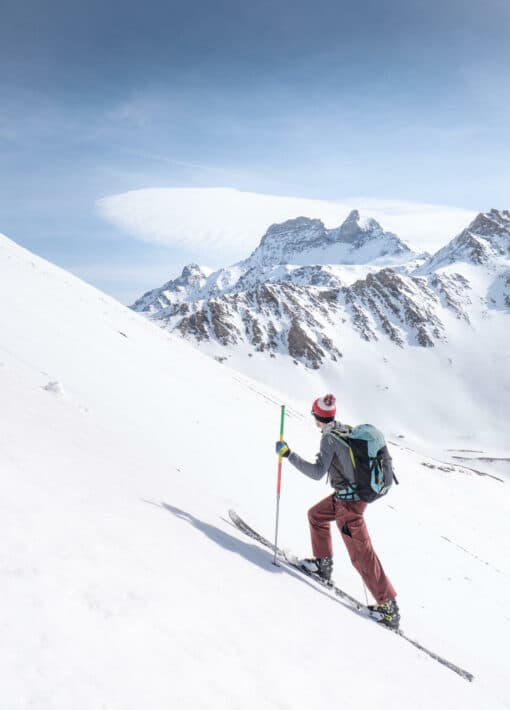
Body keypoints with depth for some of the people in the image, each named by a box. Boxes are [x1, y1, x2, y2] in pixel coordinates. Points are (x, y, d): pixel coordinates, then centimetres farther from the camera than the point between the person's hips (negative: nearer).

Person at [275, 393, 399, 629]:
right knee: (316, 514, 25)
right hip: (360, 491, 9)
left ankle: (389, 607, 3)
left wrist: (289, 454, -23)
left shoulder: (329, 437, -18)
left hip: (348, 501, -9)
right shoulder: (347, 430, 6)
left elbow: (317, 472, -25)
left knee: (361, 554, -3)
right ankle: (323, 564, 34)